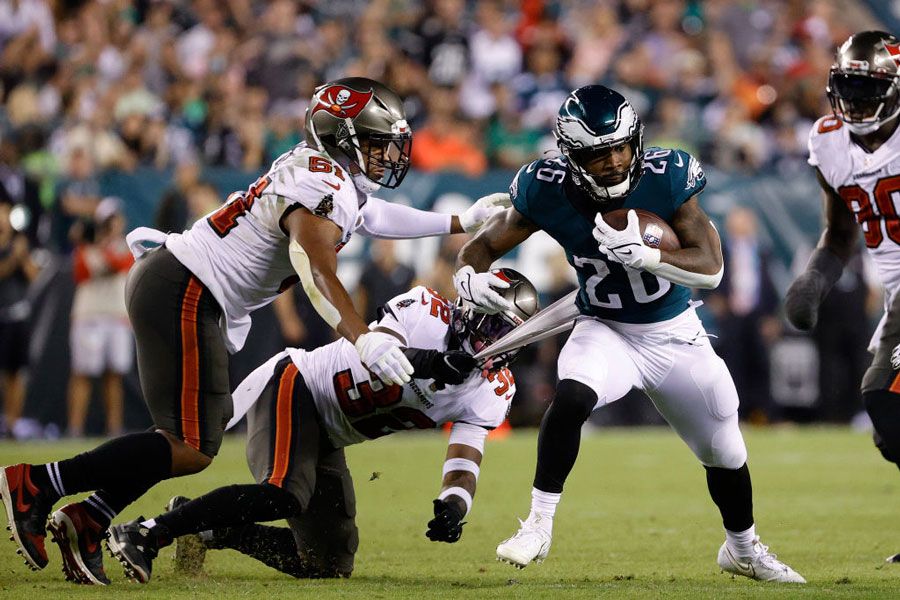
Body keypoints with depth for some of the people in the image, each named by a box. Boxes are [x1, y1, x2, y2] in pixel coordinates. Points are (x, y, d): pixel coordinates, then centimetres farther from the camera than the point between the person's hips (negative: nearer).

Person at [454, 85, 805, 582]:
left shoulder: (666, 176, -23)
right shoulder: (548, 191, -21)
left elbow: (711, 268, -23)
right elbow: (484, 246, -8)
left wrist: (642, 254, -40)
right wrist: (469, 278, -32)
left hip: (675, 335, 1)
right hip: (605, 331, -1)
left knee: (725, 454, 14)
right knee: (571, 397, -35)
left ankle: (743, 550, 43)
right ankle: (538, 528, -22)